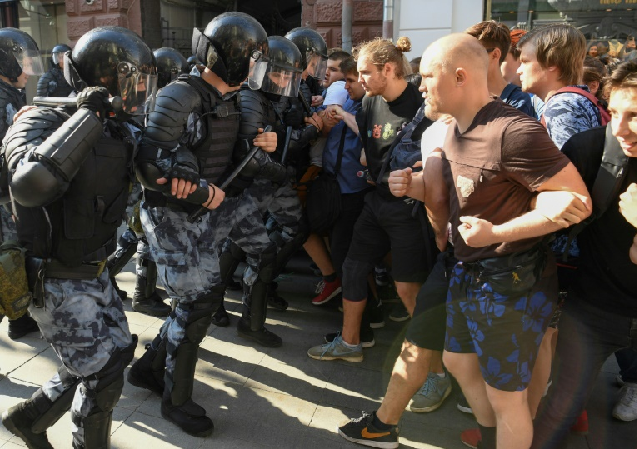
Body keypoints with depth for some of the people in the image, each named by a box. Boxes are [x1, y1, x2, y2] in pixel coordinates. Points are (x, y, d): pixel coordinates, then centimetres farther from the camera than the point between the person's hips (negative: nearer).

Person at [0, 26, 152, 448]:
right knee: (102, 375, 1)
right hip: (57, 281, -8)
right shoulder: (43, 123, -21)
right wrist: (87, 116, -35)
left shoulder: (120, 131, 2)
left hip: (94, 271, 8)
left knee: (117, 350, 19)